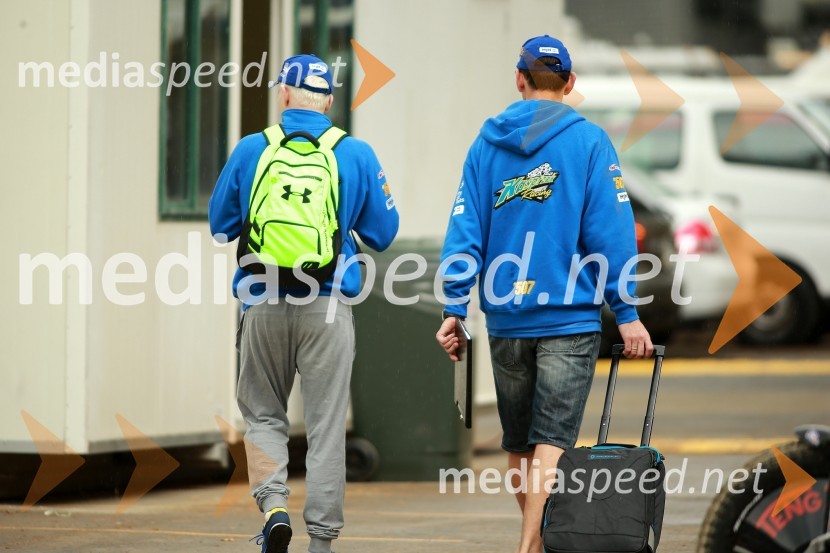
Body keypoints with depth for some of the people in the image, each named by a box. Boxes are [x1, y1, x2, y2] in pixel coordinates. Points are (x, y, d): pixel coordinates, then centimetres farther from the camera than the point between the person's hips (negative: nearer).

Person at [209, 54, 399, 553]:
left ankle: (273, 503, -7)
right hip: (328, 306, 0)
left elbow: (220, 224, 11)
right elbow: (383, 233, 8)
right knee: (326, 423, 5)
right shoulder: (357, 155, 0)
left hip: (264, 305, 0)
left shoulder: (251, 150, 1)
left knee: (263, 414, 14)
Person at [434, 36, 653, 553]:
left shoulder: (487, 143, 7)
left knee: (519, 443, 15)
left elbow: (465, 228, 3)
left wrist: (454, 307, 4)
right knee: (553, 439, -7)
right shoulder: (588, 141, -3)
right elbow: (610, 230, -6)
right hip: (569, 316, -4)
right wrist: (626, 312, -3)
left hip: (506, 317, 4)